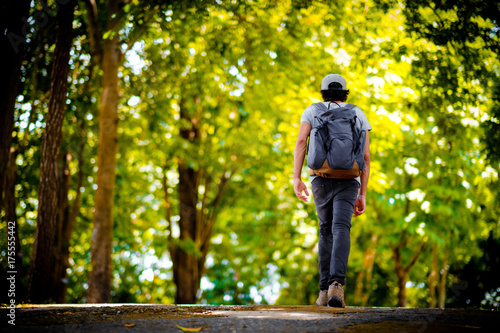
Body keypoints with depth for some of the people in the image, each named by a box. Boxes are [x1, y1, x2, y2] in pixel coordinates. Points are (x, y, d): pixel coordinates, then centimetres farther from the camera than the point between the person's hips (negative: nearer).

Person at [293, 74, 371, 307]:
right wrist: (362, 195, 11)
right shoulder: (358, 115, 17)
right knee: (341, 230, -17)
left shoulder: (312, 111, 16)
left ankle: (325, 290, 10)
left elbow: (301, 141, -3)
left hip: (321, 179, 1)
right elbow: (366, 157, 10)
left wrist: (296, 178, -9)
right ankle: (337, 284, -40)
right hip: (348, 181, -1)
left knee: (326, 231, 16)